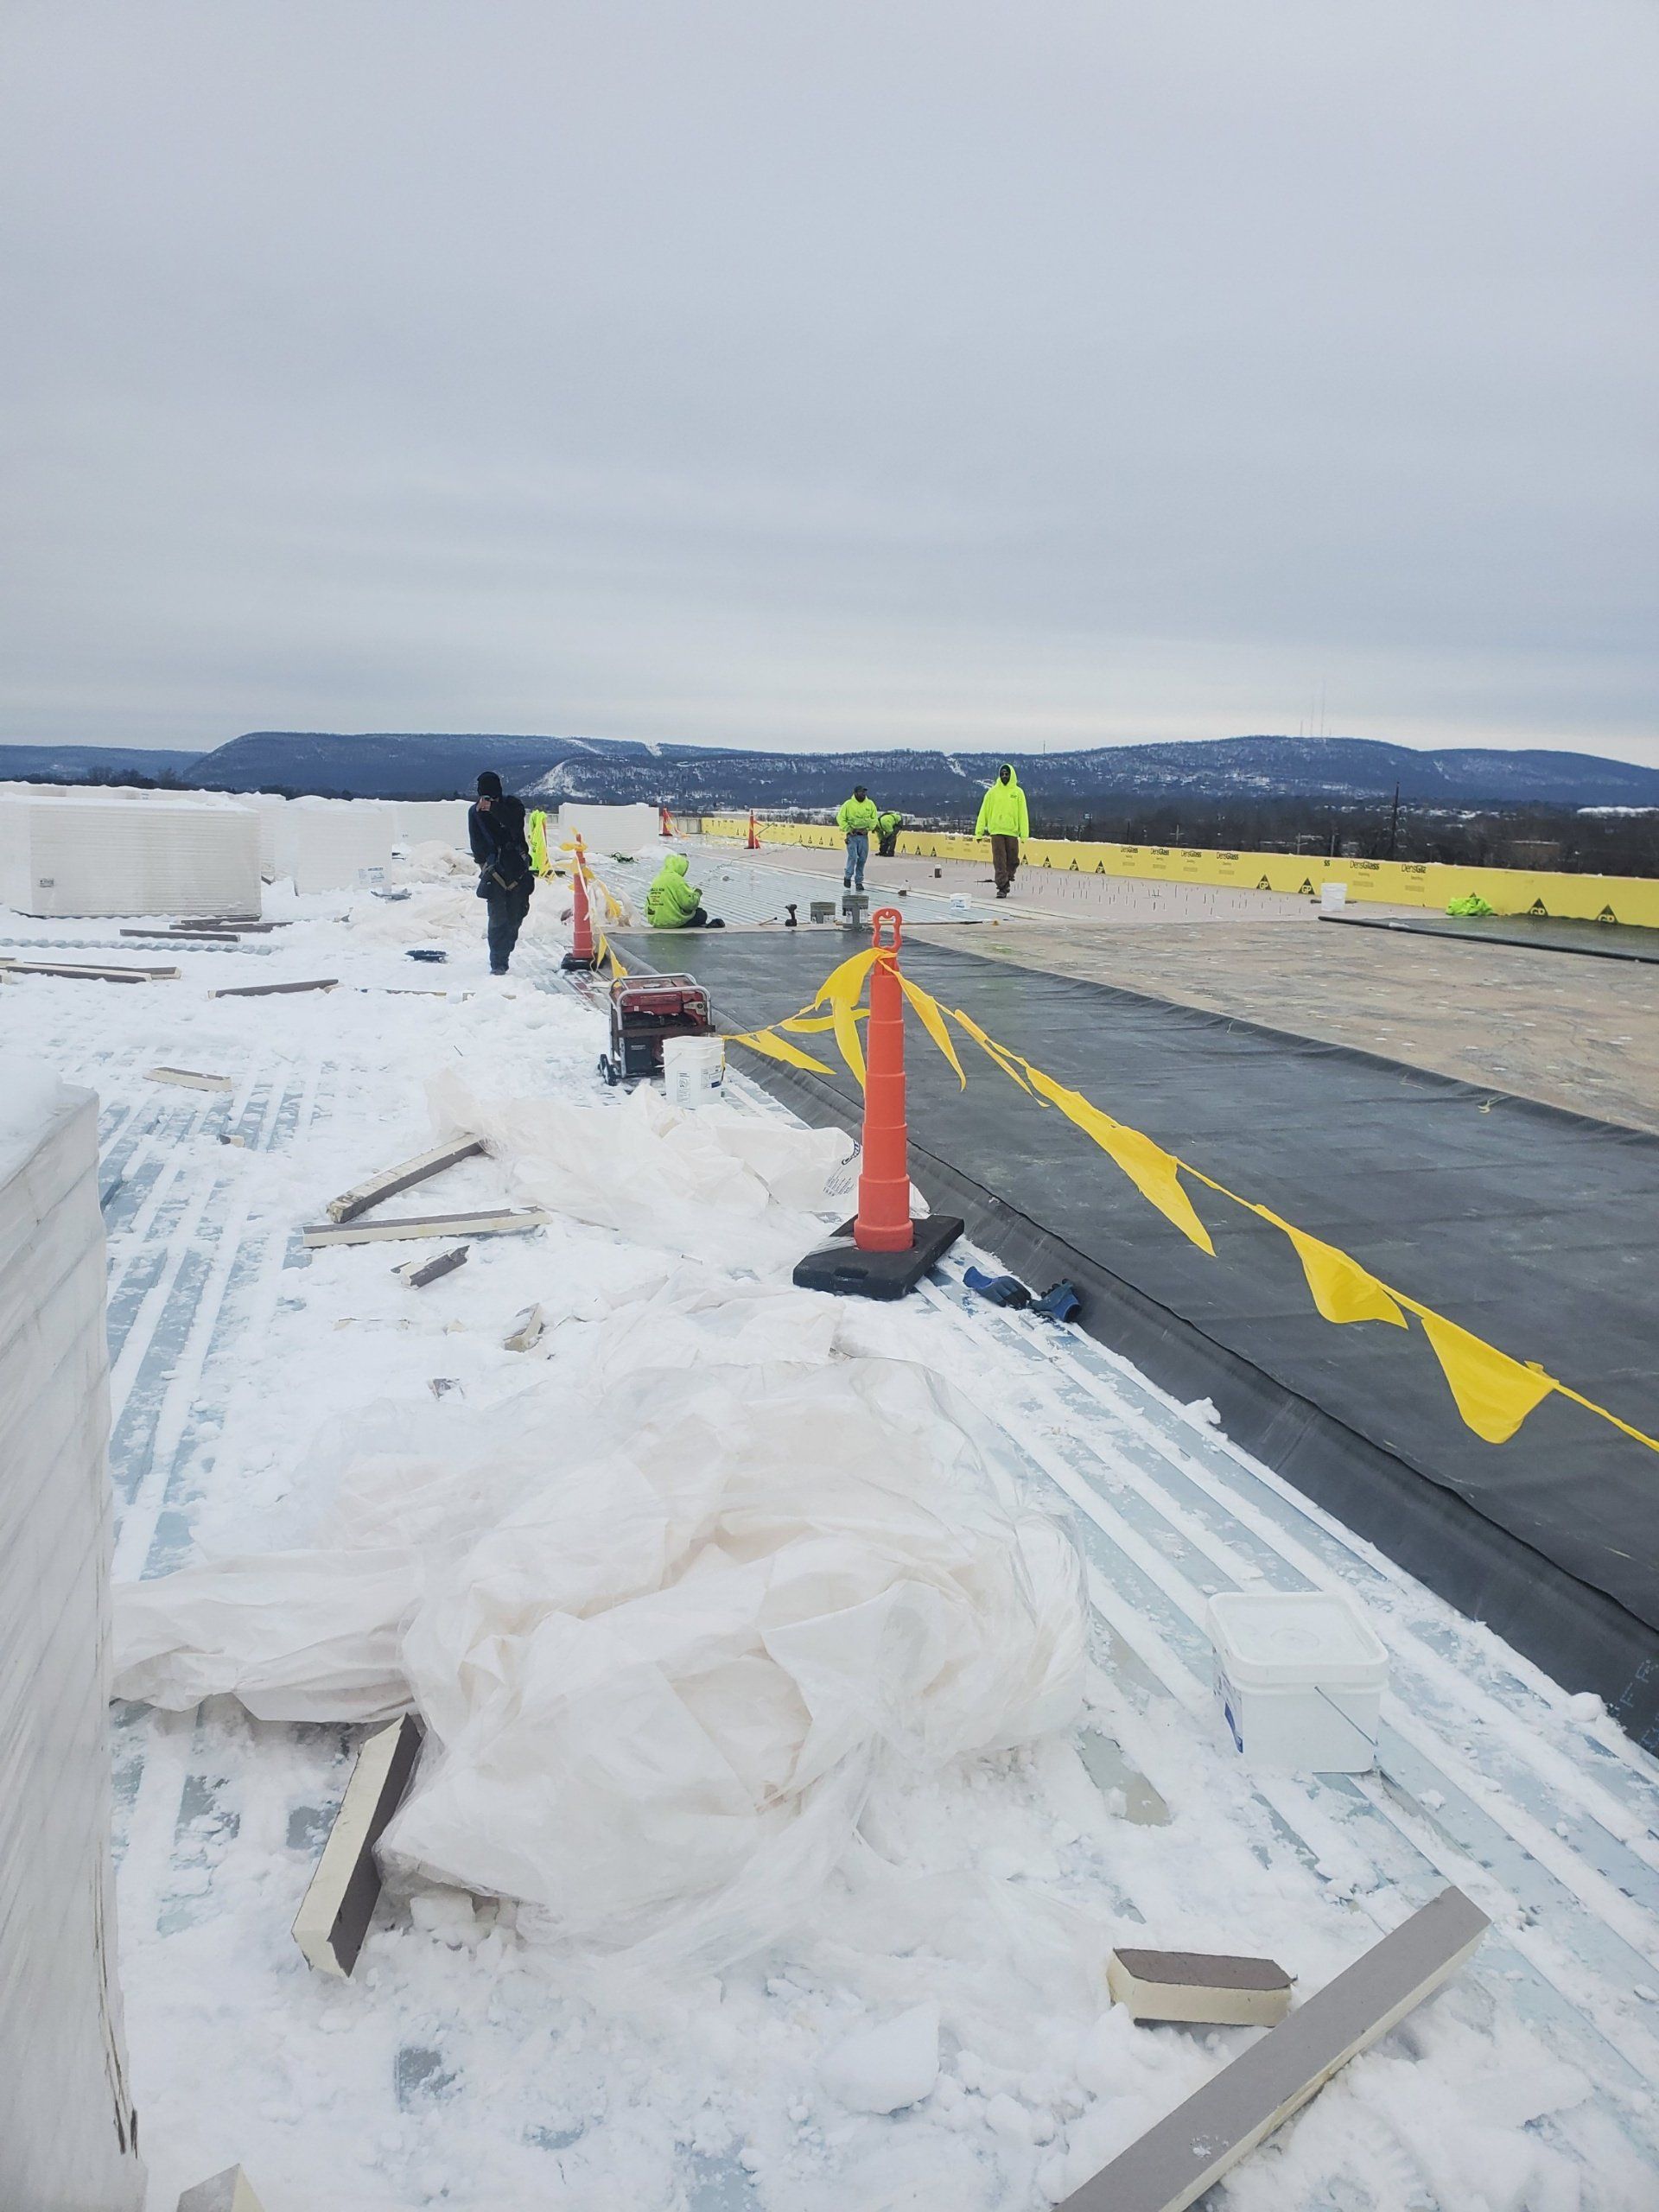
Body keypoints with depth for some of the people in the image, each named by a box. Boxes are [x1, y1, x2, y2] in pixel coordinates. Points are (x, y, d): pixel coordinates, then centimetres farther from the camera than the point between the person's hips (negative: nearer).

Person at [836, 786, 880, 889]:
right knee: (853, 857, -13)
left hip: (864, 835, 3)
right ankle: (848, 877, 8)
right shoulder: (848, 804, -4)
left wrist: (868, 828, -3)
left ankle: (859, 882, 13)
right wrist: (848, 829, -9)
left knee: (862, 859, 3)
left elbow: (874, 819, 11)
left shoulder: (870, 804, 4)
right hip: (852, 835, -3)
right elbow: (840, 818, -1)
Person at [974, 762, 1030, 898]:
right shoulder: (992, 792, 4)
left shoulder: (1018, 792, 4)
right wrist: (979, 831, -1)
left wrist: (1024, 834, -6)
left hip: (1012, 831, 1)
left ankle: (1007, 880, 30)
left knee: (1012, 860, 6)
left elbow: (1023, 814, 1)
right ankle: (1002, 887, -4)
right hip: (996, 831, -1)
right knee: (999, 860, -5)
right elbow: (984, 812, 4)